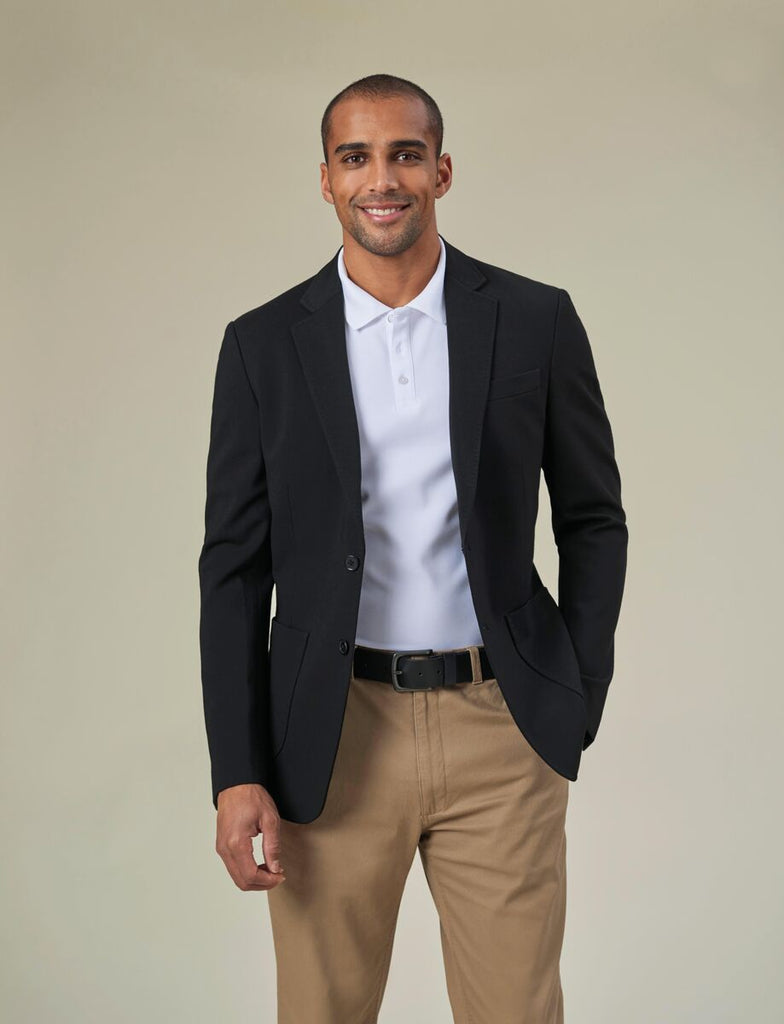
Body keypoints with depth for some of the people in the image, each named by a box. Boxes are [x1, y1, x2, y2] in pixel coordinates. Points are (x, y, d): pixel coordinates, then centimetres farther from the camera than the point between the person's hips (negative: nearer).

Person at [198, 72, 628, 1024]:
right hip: (333, 736, 1)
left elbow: (593, 522, 8)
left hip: (502, 731, 0)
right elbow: (235, 566, 2)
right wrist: (237, 773, -4)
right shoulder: (264, 344, 1)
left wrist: (578, 705, 3)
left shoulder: (535, 320, 1)